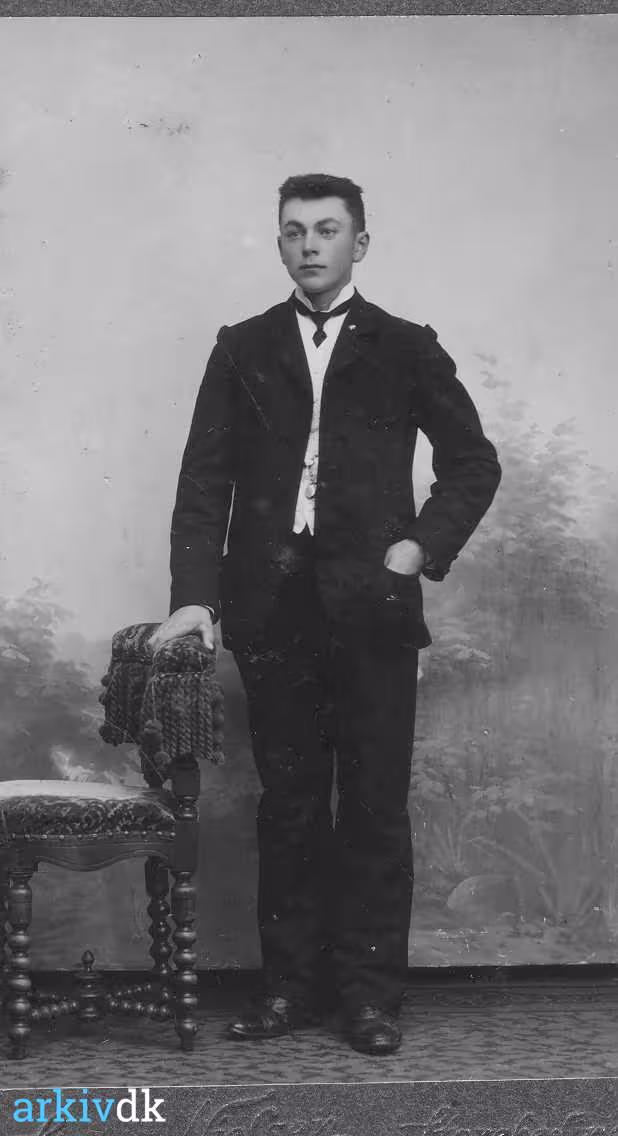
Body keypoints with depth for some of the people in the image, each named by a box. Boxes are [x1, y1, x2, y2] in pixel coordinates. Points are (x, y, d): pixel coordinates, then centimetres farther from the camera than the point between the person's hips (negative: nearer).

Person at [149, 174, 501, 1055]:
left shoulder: (406, 348, 8)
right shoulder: (243, 350, 11)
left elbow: (474, 463, 12)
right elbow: (206, 477, 5)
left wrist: (423, 547, -3)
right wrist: (195, 594, -6)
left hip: (372, 605, -1)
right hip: (273, 606, 1)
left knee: (376, 806, 1)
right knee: (287, 803, 6)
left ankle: (371, 990, 9)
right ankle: (290, 983, 14)